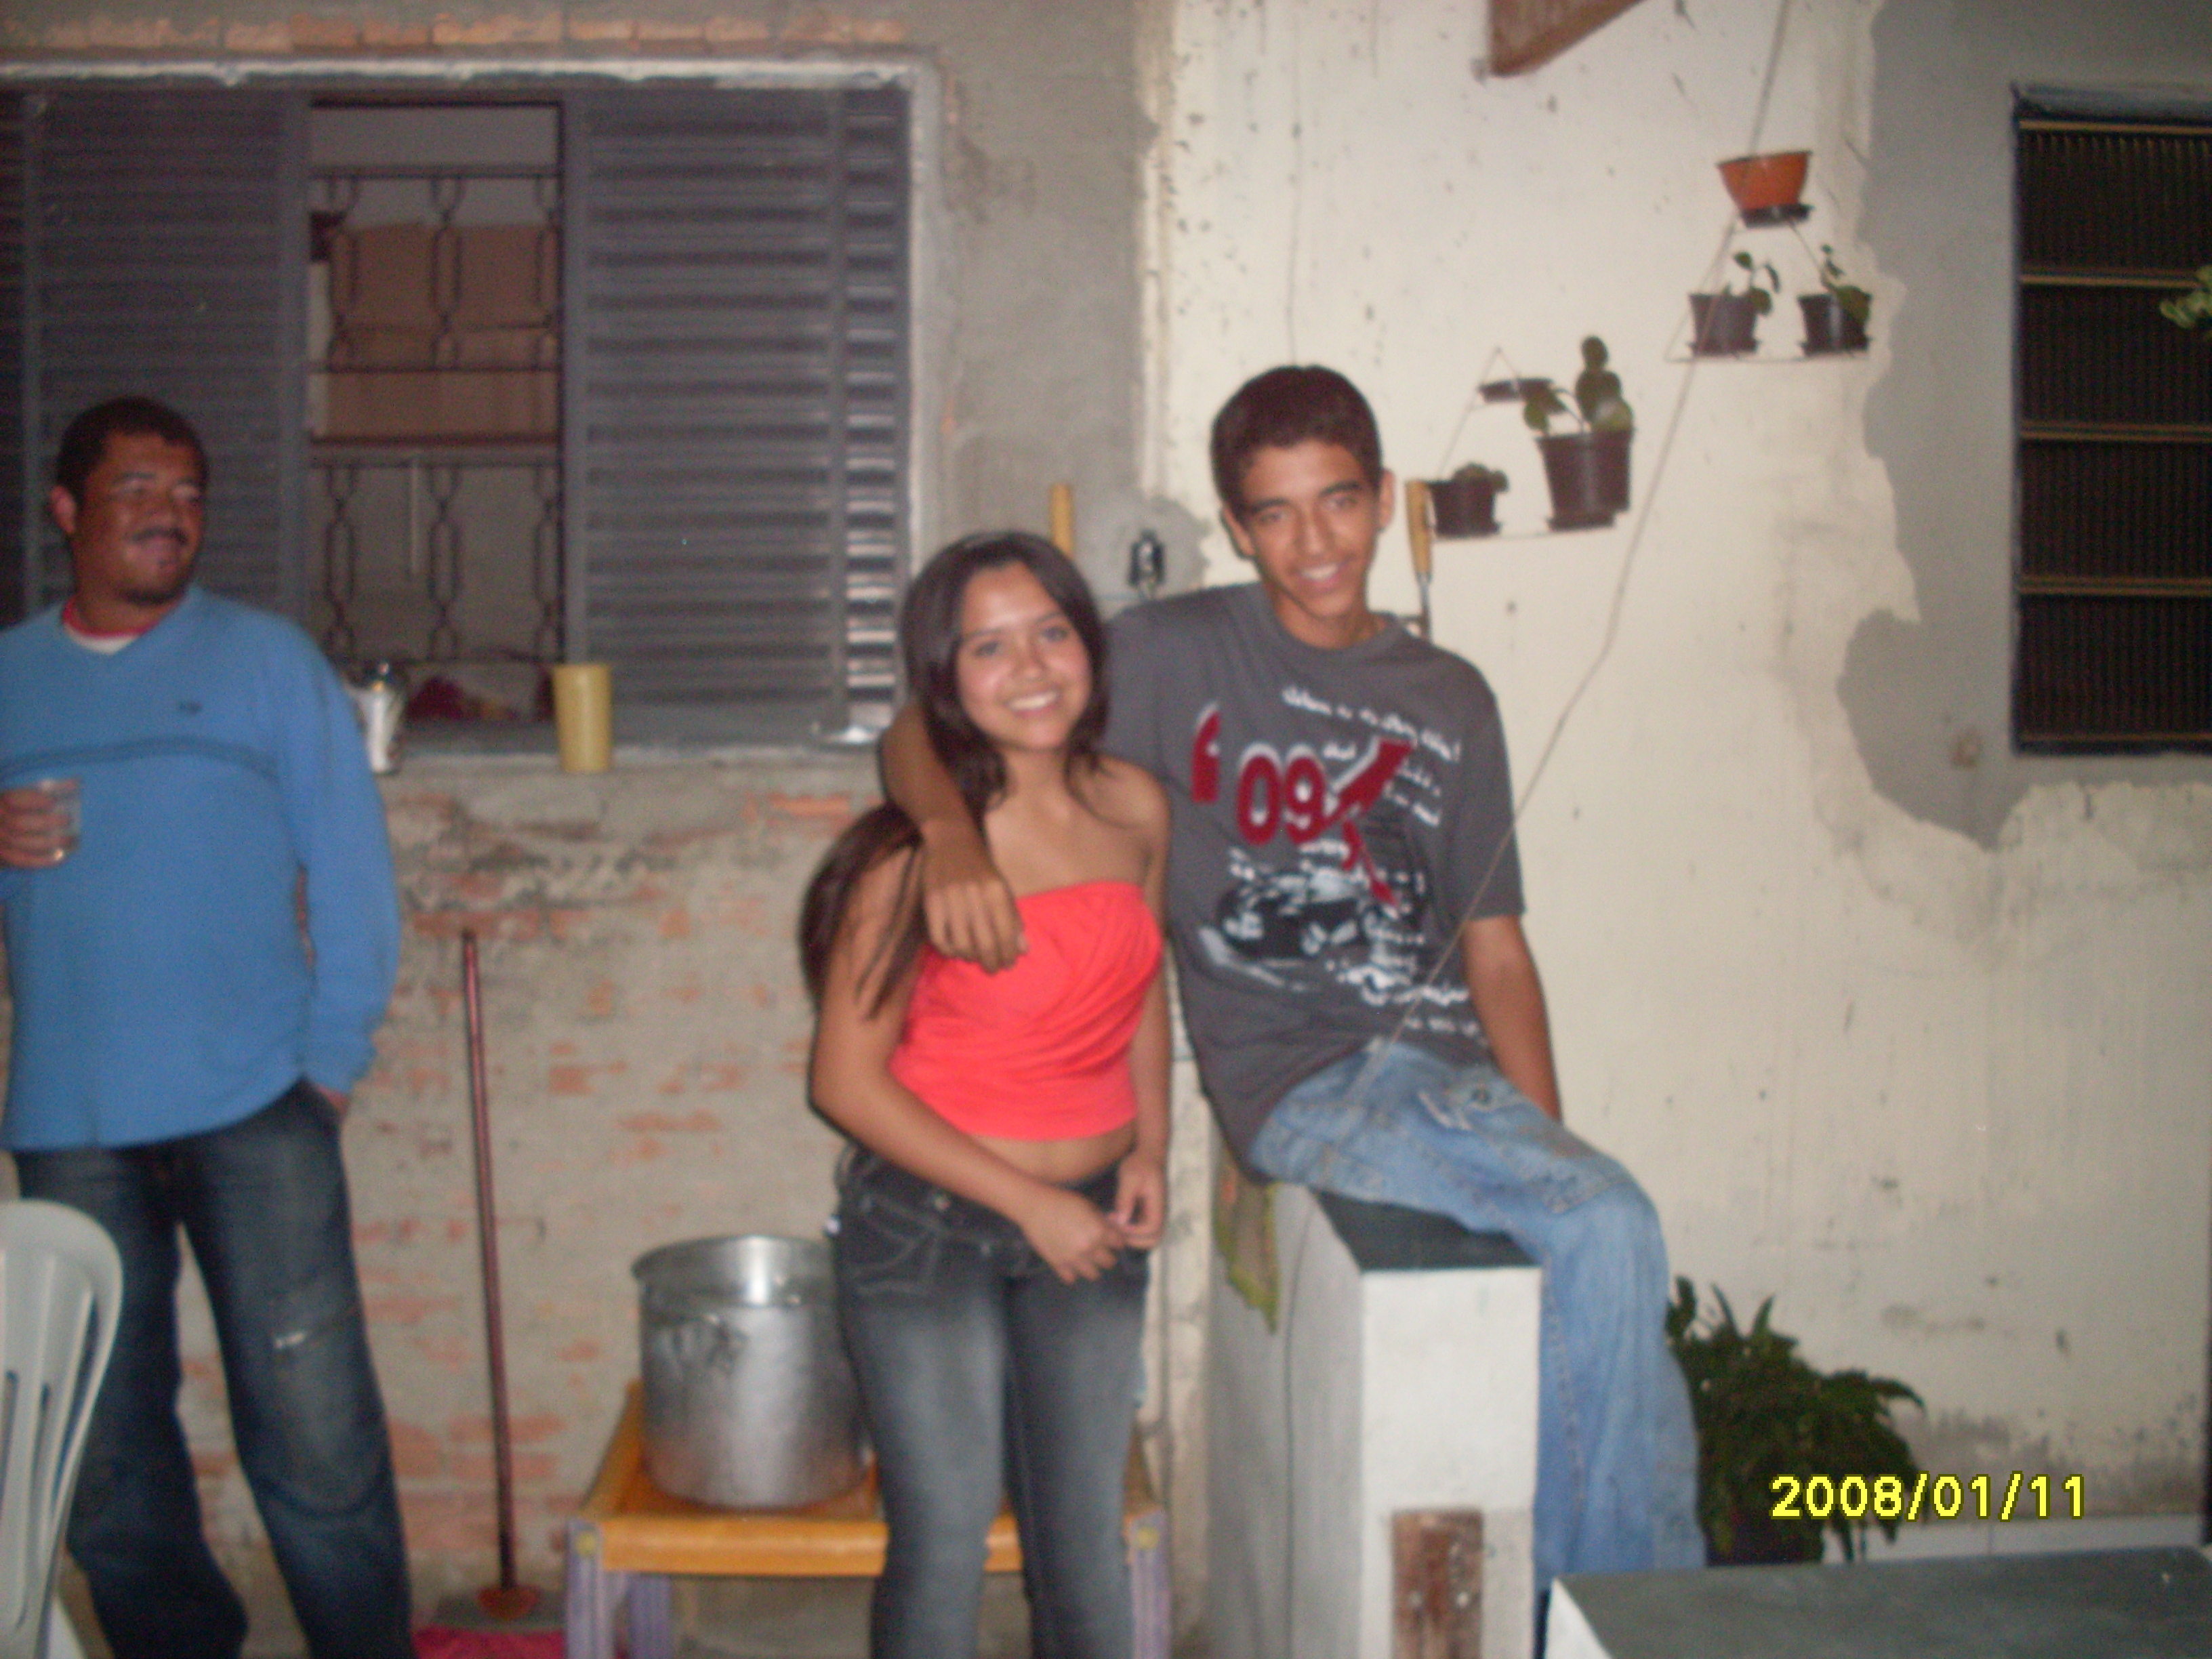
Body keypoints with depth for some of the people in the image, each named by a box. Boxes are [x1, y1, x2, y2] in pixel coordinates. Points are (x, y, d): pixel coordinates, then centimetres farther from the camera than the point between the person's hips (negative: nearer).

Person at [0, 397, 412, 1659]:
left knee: (314, 1433, -6)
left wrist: (333, 1054, -6)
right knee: (104, 1442, 11)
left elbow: (351, 866, 2)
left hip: (253, 1110, -3)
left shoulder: (269, 660, 6)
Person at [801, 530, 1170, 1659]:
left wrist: (1149, 1150, 2)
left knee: (1085, 1546, 14)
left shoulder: (1134, 812, -2)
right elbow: (848, 1080, -14)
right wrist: (1027, 1201, -15)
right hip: (926, 1227, -4)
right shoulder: (915, 855, -18)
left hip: (1090, 1225, 5)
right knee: (942, 1549, 3)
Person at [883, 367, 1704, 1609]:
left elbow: (1495, 948, 15)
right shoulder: (1180, 656, 5)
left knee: (1602, 1236, -27)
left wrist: (1549, 1141, 1)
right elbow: (925, 731, 3)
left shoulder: (1452, 700, 17)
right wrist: (951, 832, -21)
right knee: (1614, 1229, -26)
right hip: (1304, 1088, -4)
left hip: (1451, 1072, 4)